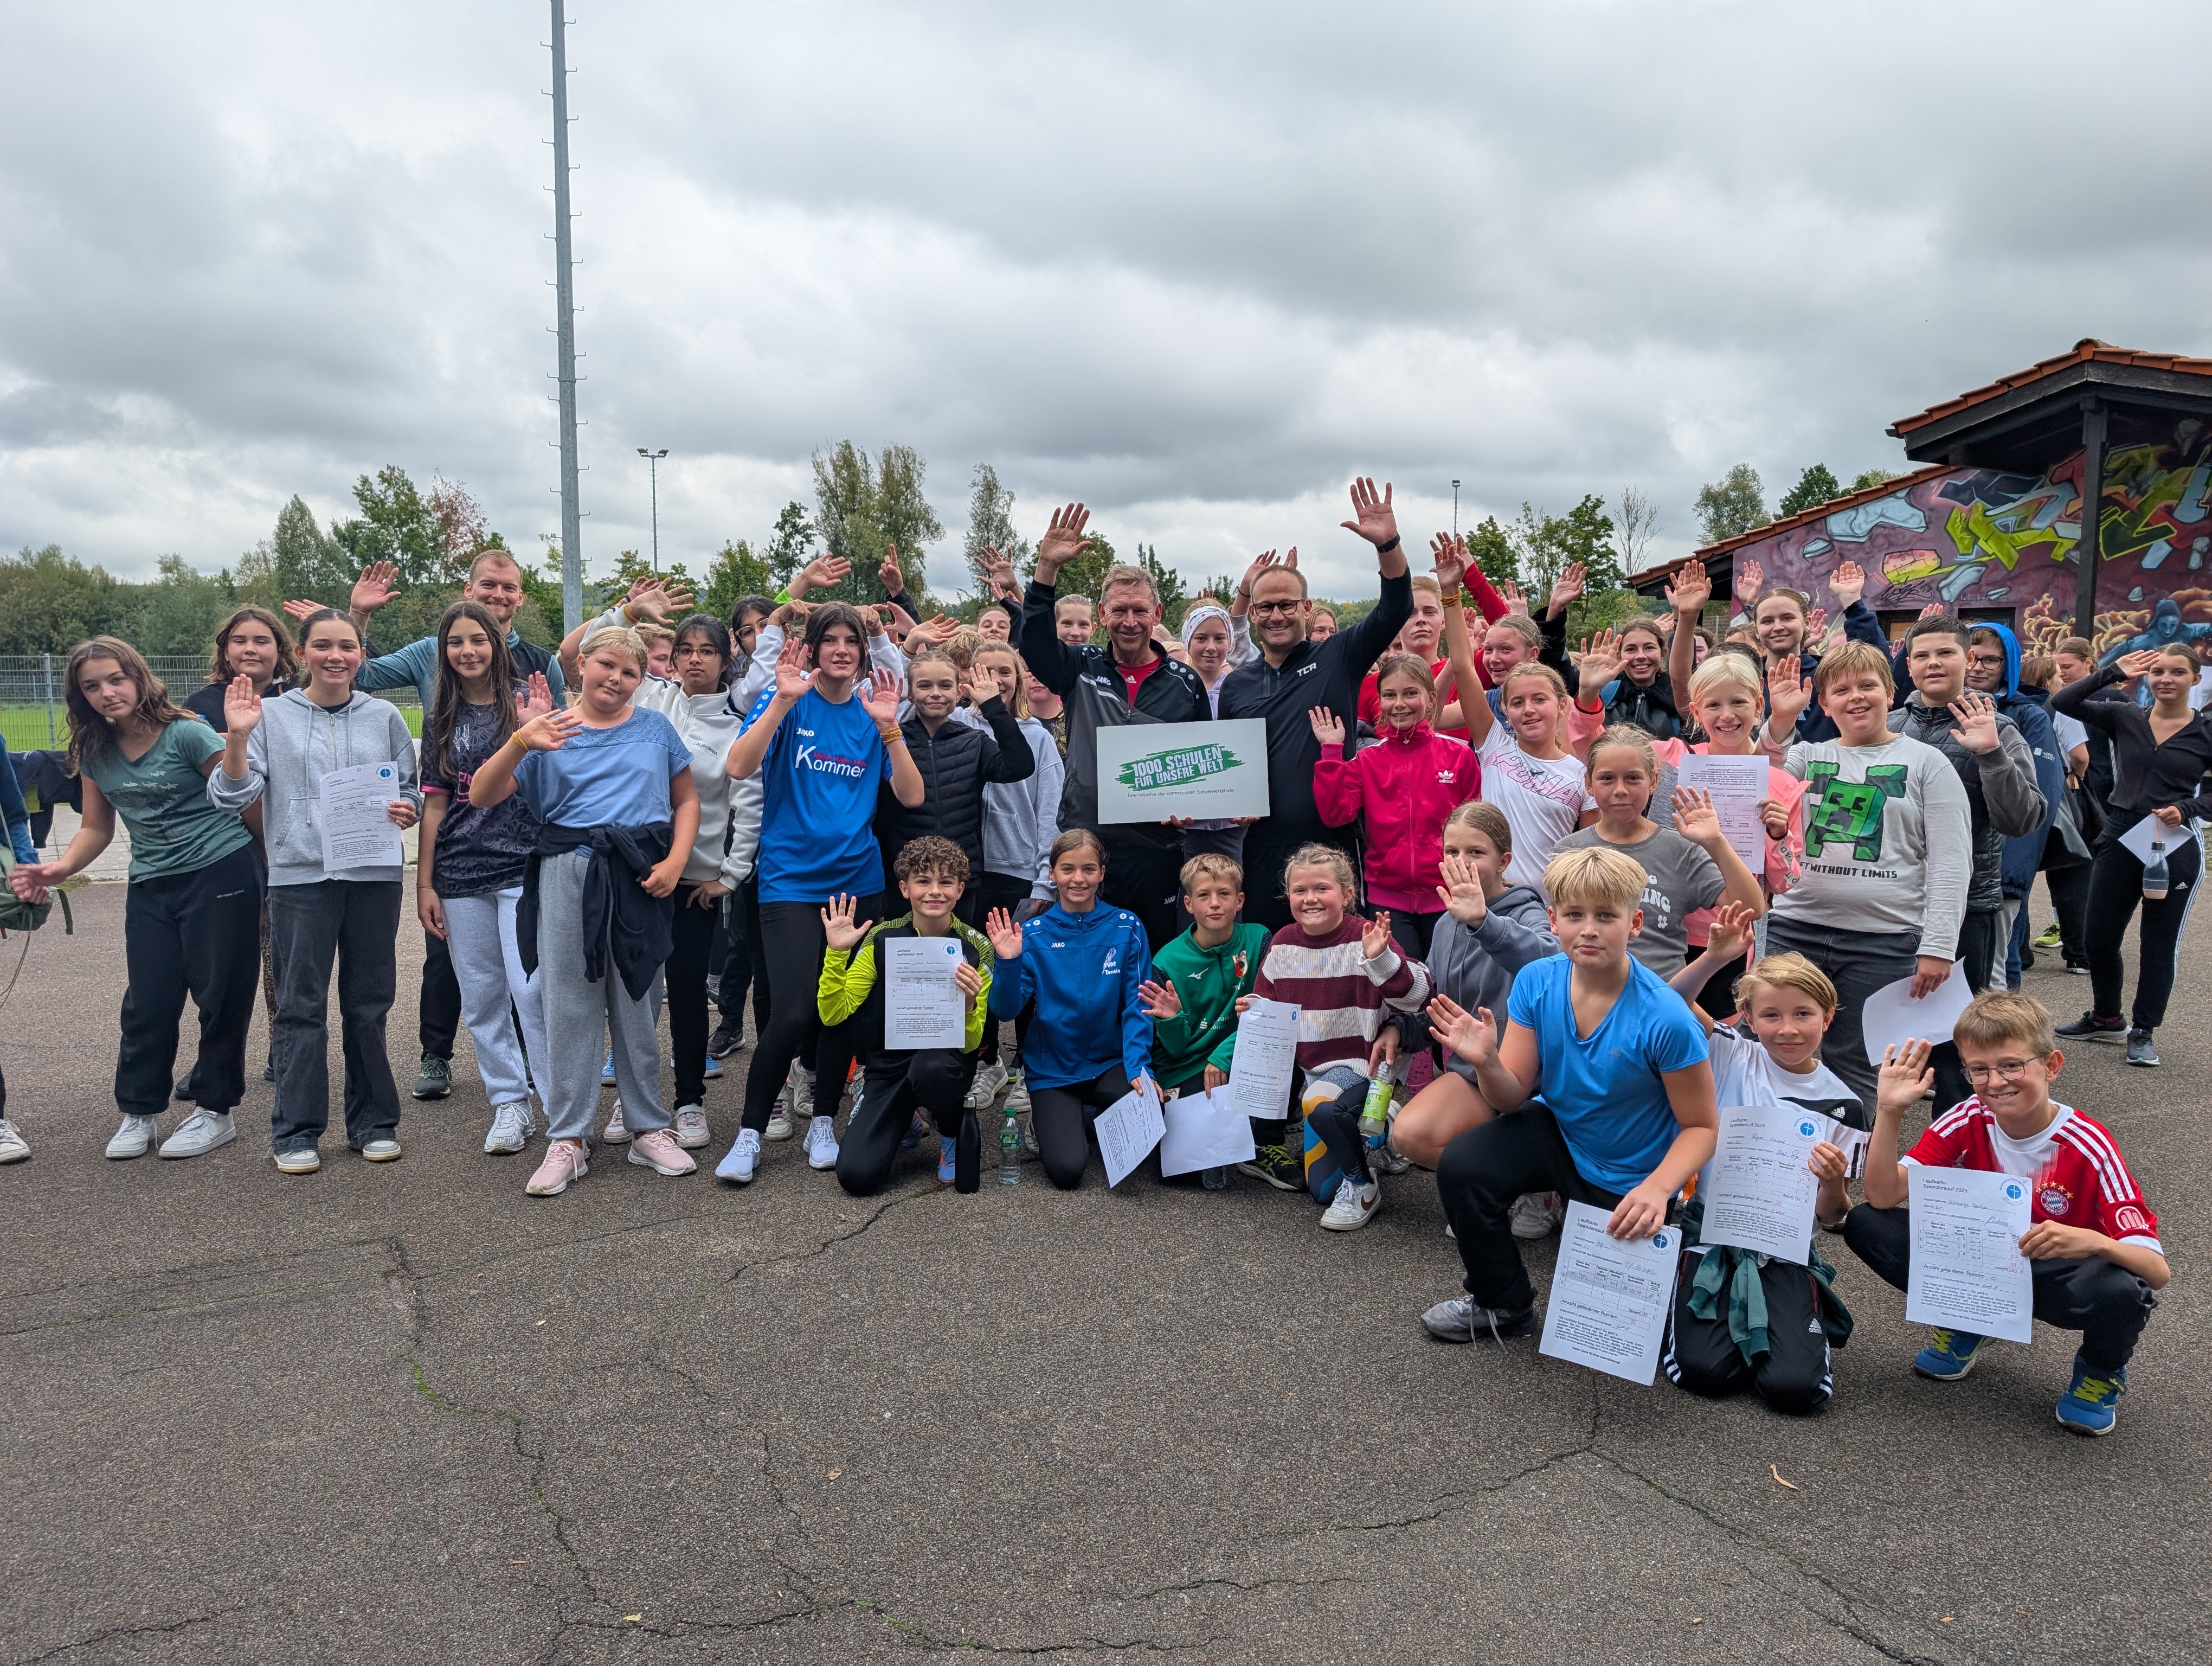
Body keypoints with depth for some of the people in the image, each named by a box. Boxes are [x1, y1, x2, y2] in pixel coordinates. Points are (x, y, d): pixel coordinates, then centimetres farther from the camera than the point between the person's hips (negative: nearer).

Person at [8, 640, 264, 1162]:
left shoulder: (187, 735, -10)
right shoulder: (96, 753, 8)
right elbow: (97, 828, 14)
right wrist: (60, 869, 0)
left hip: (220, 875, -5)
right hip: (152, 887, 5)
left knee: (220, 995, 1)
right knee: (147, 1002, 5)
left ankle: (215, 1111, 14)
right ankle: (138, 1114, 18)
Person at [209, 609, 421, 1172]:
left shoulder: (384, 716, 9)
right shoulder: (271, 716, 5)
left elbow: (411, 790, 16)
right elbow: (230, 798, 0)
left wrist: (406, 809, -6)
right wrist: (238, 739, -15)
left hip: (375, 874, 2)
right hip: (300, 875, -1)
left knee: (368, 1003, 8)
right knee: (301, 1006, 0)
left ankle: (374, 1121, 18)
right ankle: (296, 1131, 10)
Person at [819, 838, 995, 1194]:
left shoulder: (975, 948, -10)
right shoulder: (882, 939, -7)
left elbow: (970, 1044, -9)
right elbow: (833, 1015, -9)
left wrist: (969, 1004, -30)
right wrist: (837, 952, -21)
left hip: (946, 1061, -1)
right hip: (888, 1065, 1)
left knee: (932, 1066, -39)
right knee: (856, 1175, -19)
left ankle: (955, 1135, -4)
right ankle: (904, 1121, 15)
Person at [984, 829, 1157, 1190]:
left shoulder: (1127, 928, -4)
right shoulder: (1033, 934, -4)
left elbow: (1137, 1005, -6)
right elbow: (1005, 1010, -9)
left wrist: (1139, 1065, -20)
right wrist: (1008, 963, -26)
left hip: (1110, 1062, 1)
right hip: (1053, 1071, -1)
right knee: (1066, 1171, -20)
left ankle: (1088, 1118, 4)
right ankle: (1052, 1122, 16)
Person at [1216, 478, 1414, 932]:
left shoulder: (1337, 659, 4)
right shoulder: (1235, 686, 13)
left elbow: (1396, 609, -8)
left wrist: (1388, 543, -22)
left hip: (1330, 845, -3)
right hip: (1263, 854, 3)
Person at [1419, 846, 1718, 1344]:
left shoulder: (1665, 1018, -29)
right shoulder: (1536, 982, -16)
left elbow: (1701, 1126, -18)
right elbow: (1512, 1096, -12)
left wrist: (1658, 1187, -35)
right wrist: (1486, 1062, -34)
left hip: (1627, 1179, -3)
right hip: (1557, 1132, 3)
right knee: (1461, 1167, -23)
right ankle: (1503, 1305, 2)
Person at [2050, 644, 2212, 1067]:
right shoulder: (2125, 718, 2)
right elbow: (2064, 703, -7)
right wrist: (2113, 673, -13)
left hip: (2175, 847, -2)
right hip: (2120, 838, 2)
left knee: (2159, 945, 7)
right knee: (2099, 937, 10)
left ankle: (2143, 1032, 22)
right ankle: (2106, 1018, 31)